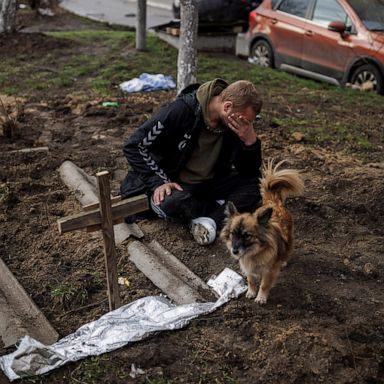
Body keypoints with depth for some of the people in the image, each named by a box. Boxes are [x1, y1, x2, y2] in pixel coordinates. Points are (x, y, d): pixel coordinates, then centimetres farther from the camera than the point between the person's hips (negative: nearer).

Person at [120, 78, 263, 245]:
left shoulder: (236, 124, -10)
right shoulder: (180, 111, -24)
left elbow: (249, 173, -7)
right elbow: (134, 146, -19)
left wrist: (251, 140, -25)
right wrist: (159, 182, -26)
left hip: (211, 183, 4)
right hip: (173, 183, -4)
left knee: (255, 186, -17)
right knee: (171, 203, -38)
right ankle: (226, 212, -15)